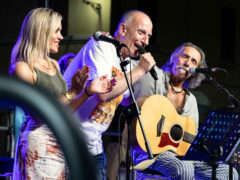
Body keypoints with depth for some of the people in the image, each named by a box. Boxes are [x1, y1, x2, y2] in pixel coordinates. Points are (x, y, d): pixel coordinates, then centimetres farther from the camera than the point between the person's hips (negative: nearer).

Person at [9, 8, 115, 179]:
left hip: (61, 143, 7)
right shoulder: (22, 68, -11)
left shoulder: (54, 64, 13)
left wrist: (89, 91, 1)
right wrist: (73, 92, -19)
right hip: (39, 144, -7)